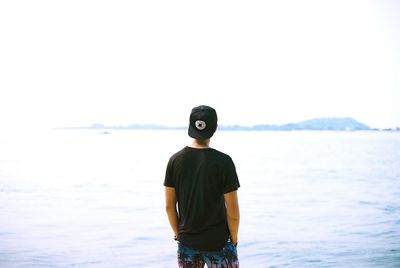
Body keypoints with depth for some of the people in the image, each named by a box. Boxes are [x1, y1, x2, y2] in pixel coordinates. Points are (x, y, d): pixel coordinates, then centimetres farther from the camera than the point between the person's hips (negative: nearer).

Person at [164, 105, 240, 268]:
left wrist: (178, 234, 14)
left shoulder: (175, 160, -4)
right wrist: (234, 239, 3)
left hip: (186, 242, 4)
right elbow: (232, 211, -11)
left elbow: (169, 206, 1)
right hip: (218, 242, -3)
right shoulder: (223, 161, -14)